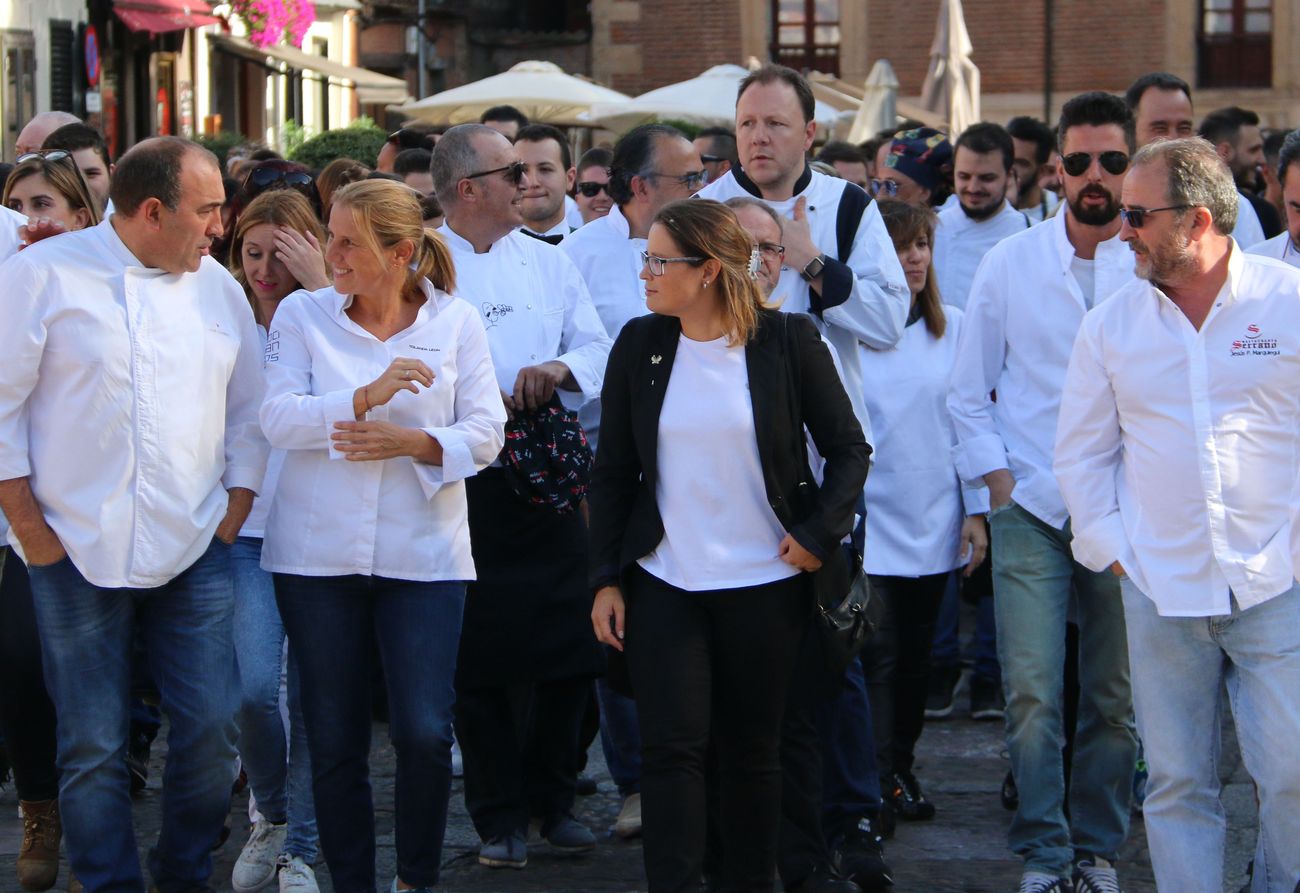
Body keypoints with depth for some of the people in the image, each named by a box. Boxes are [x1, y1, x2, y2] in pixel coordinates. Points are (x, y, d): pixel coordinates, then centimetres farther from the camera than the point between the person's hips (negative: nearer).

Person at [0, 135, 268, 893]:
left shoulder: (218, 287, 10)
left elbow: (248, 411, 16)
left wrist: (236, 510, 7)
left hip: (195, 550, 4)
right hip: (79, 549, -3)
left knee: (213, 728, 0)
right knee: (93, 746, 1)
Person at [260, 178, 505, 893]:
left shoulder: (455, 322, 3)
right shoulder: (302, 314, 3)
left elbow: (485, 432, -1)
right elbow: (278, 417, -9)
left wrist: (415, 443, -18)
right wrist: (366, 397, -22)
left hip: (423, 556, -1)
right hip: (318, 554, 1)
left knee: (424, 733, -8)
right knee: (334, 739, 6)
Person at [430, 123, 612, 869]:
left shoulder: (548, 261, 11)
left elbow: (599, 346, 8)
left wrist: (562, 368, -13)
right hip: (462, 484, -4)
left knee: (568, 647, 5)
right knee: (479, 660, 2)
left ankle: (553, 799, 20)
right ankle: (500, 816, 12)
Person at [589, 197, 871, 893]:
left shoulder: (786, 341, -4)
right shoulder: (638, 346, 2)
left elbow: (849, 447, 3)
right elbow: (612, 472, 7)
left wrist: (820, 533, -8)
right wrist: (605, 579, 2)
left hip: (765, 582, -1)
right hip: (663, 583, 1)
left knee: (752, 750, 7)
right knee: (671, 745, -7)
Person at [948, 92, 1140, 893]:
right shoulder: (1010, 263, 3)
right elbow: (968, 393, 9)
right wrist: (999, 488, 0)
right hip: (1030, 509, 0)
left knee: (1115, 699, 5)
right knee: (1033, 696, -6)